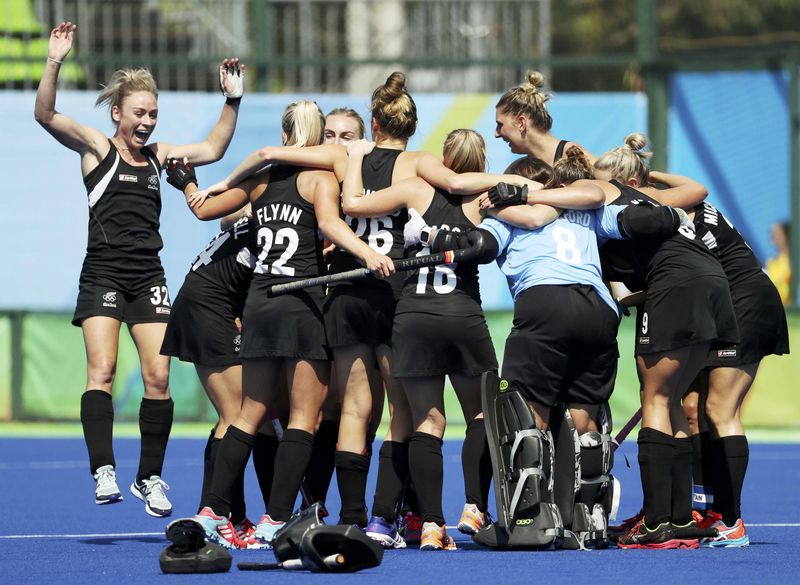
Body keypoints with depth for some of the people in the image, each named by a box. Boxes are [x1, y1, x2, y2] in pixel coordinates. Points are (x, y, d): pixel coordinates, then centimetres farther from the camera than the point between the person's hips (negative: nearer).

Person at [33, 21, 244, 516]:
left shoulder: (157, 155, 14)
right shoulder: (97, 148, 1)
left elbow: (212, 150, 18)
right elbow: (47, 115, -12)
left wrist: (233, 100, 7)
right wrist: (55, 64, -26)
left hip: (148, 277, 4)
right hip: (103, 273, -4)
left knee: (158, 377, -3)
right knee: (102, 370, -17)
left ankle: (150, 477, 7)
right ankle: (104, 471, -24)